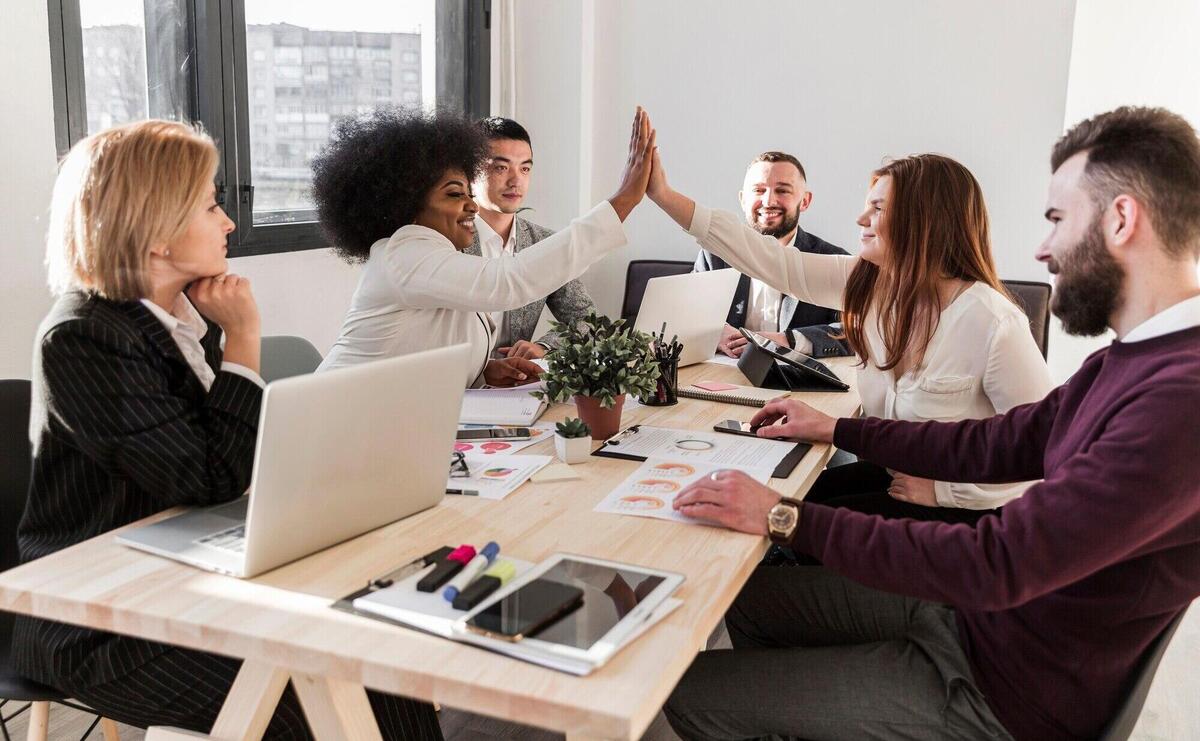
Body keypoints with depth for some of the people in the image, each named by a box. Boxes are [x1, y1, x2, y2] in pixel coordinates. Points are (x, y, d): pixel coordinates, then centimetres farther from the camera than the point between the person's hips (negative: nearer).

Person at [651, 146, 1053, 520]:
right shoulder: (867, 282, -4)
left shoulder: (993, 323, -25)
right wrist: (665, 196, -8)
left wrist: (945, 490, -19)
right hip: (891, 472, 6)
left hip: (963, 508, -6)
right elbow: (773, 262, -6)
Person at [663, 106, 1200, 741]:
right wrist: (835, 429, 15)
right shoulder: (1133, 359, 4)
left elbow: (997, 564, -32)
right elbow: (998, 444, 12)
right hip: (975, 610, 9)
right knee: (748, 596, 16)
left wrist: (786, 517, -27)